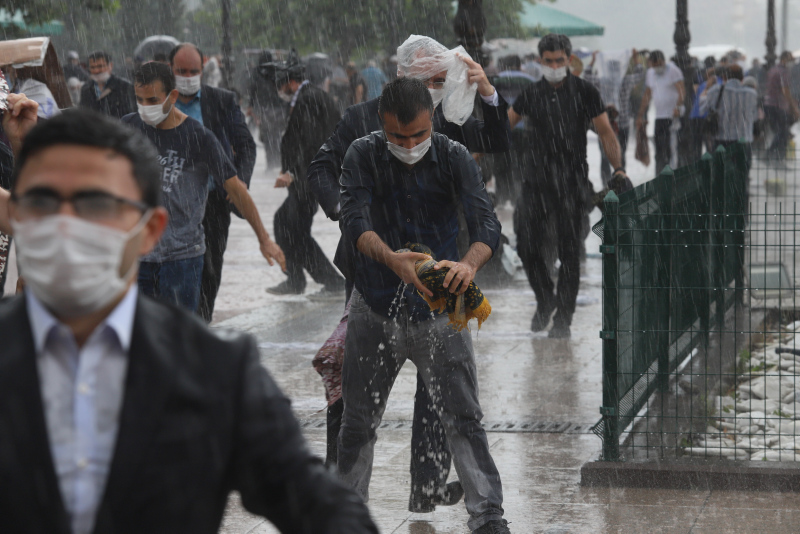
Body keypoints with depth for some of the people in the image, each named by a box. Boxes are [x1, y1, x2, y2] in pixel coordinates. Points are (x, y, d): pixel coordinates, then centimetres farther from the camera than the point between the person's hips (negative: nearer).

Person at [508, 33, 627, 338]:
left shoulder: (585, 93, 0)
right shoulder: (532, 94, 8)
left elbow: (606, 132, -1)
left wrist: (618, 168, -14)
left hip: (572, 181, -2)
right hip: (537, 181, 2)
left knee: (569, 251, 0)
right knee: (527, 245, -2)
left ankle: (563, 318, 8)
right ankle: (545, 300, 21)